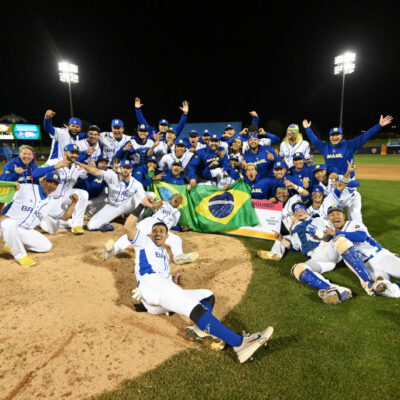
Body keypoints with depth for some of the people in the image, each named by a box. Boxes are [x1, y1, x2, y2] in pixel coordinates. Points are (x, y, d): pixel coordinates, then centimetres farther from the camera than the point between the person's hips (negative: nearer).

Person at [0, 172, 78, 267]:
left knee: (46, 246, -4)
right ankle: (20, 255, -18)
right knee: (9, 223, -39)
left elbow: (65, 217, 11)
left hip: (26, 231, 6)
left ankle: (13, 246, 13)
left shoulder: (52, 202, 7)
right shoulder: (25, 188, -9)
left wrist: (73, 202, -1)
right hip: (8, 227, -5)